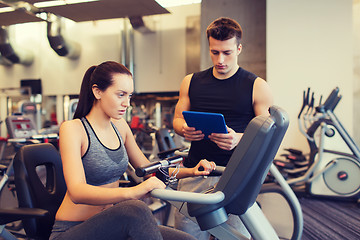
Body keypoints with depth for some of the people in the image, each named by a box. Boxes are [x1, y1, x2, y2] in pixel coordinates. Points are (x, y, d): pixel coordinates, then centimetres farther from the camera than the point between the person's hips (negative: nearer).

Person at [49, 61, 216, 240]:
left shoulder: (120, 127, 7)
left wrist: (190, 171, 1)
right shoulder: (72, 129, -14)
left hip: (111, 223, 6)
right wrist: (131, 192, -44)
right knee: (136, 209, -36)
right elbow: (77, 192, -28)